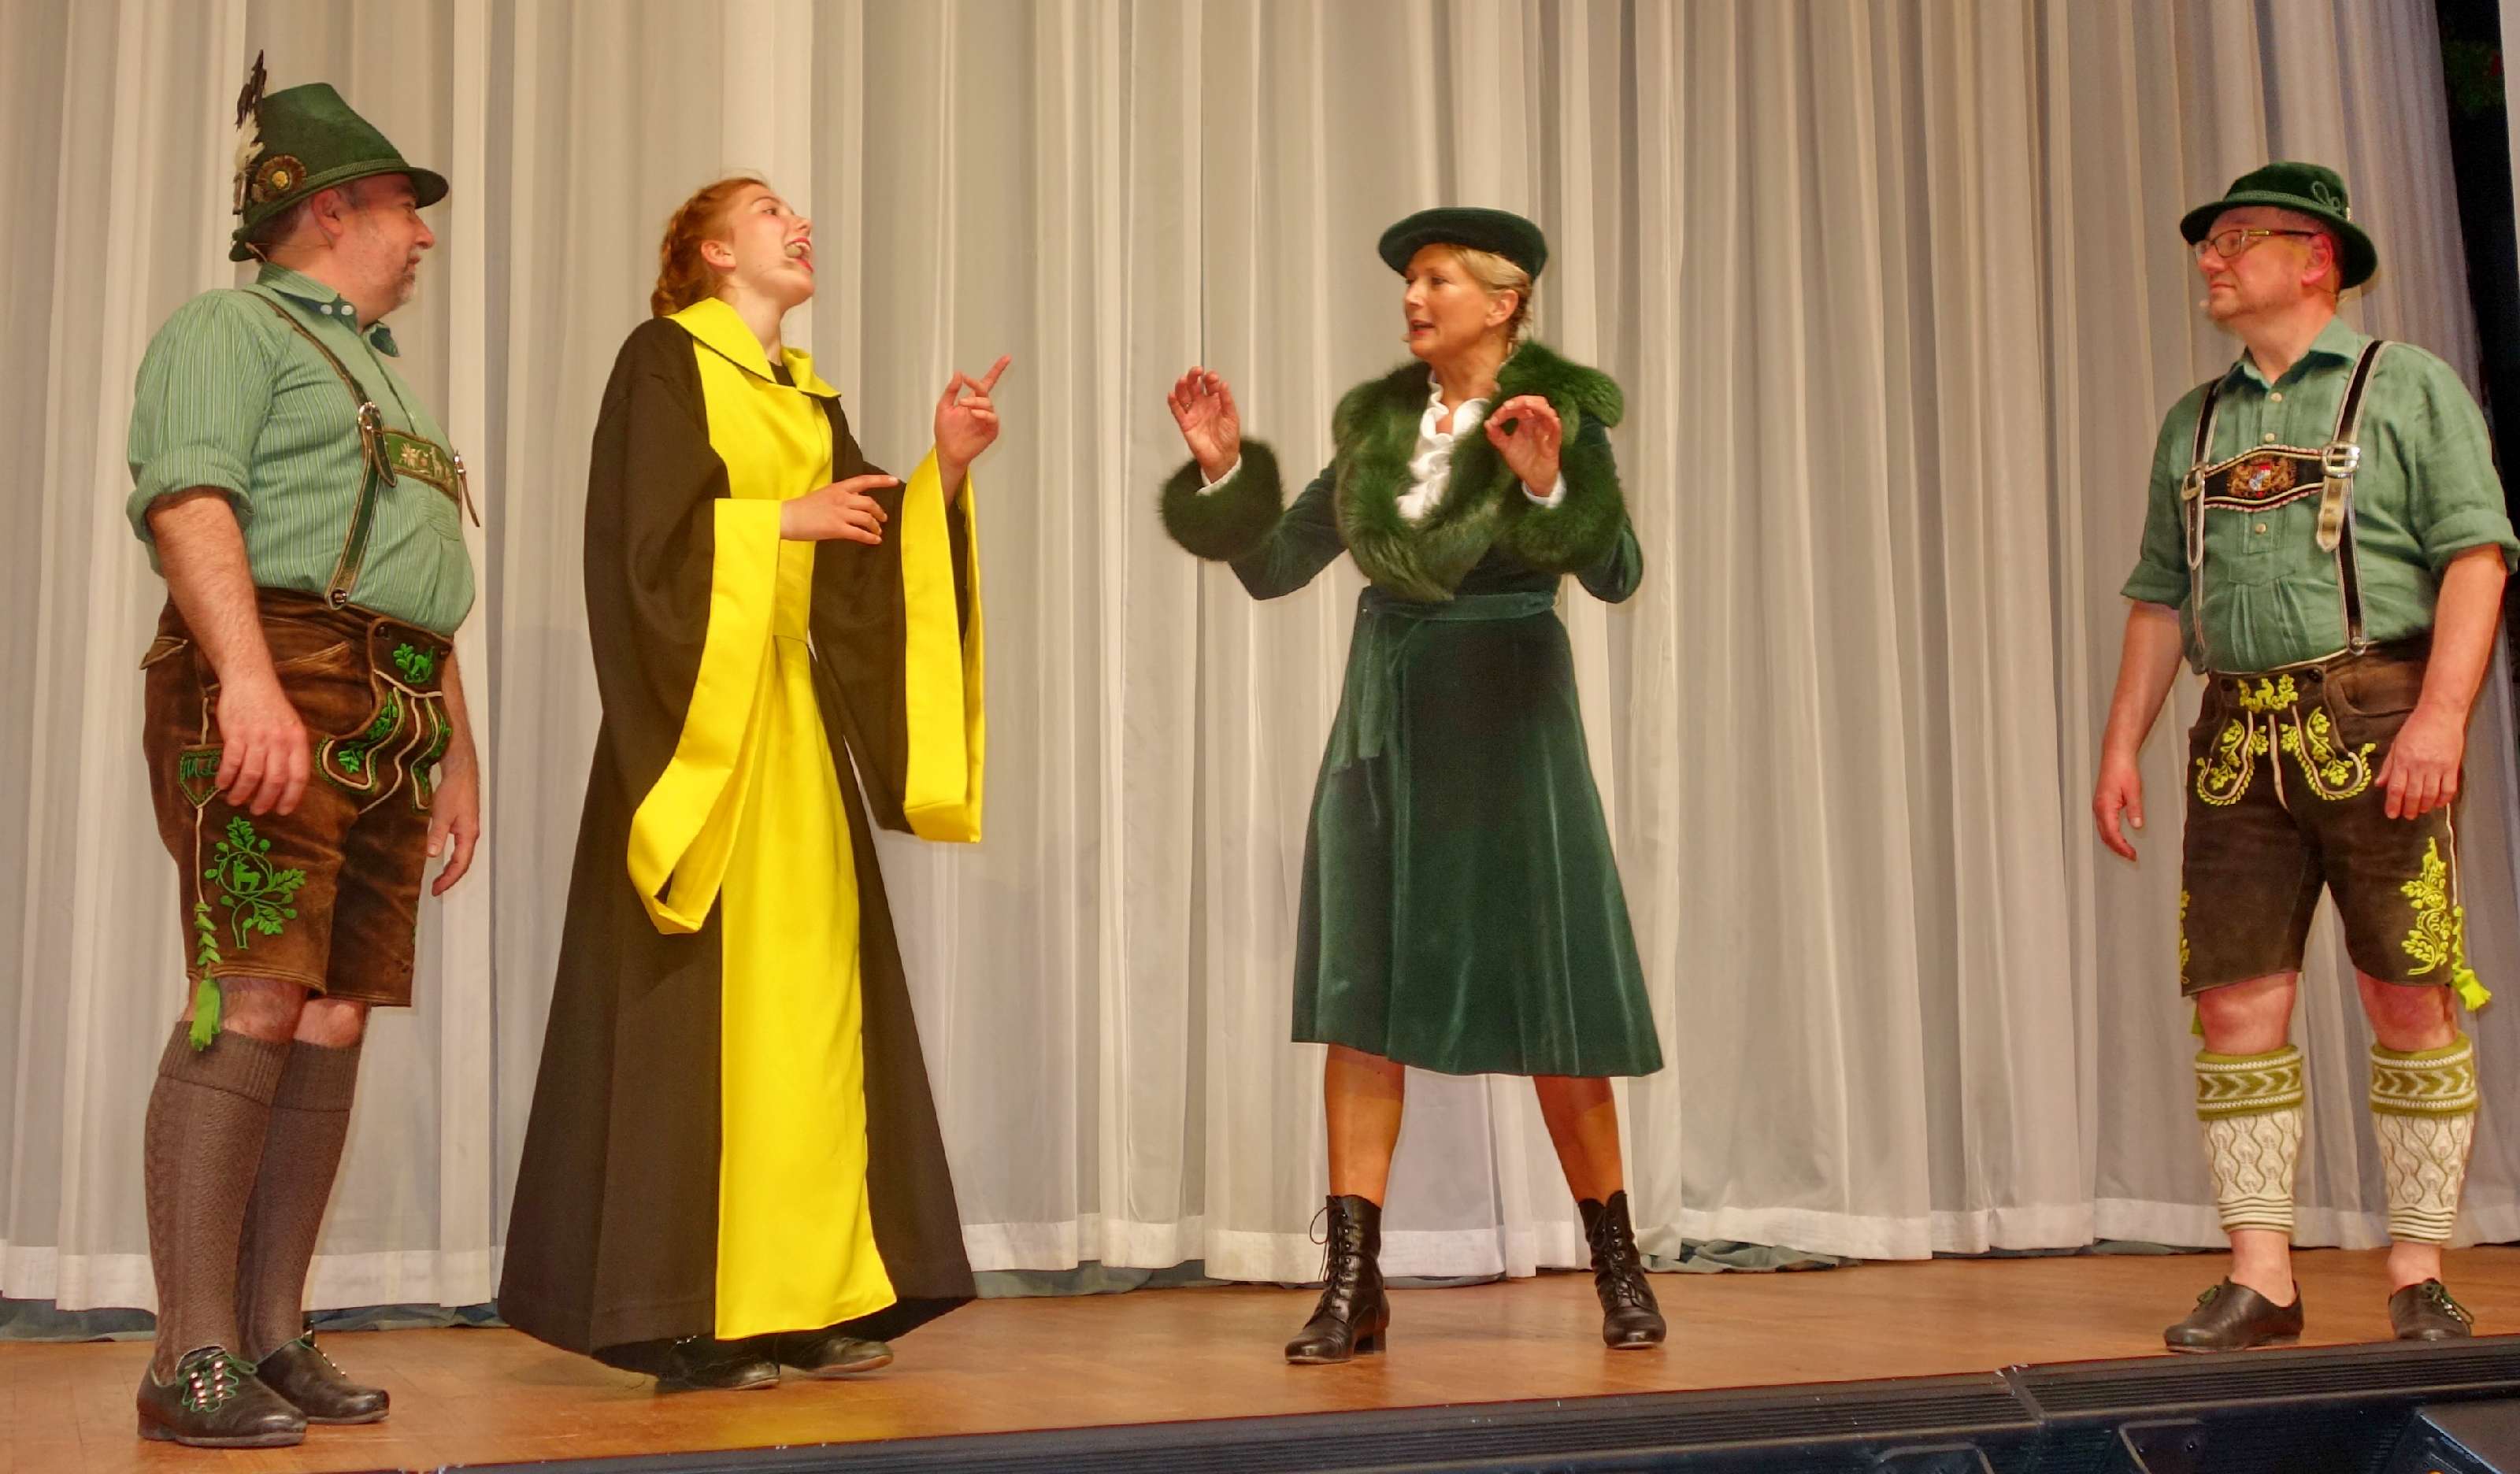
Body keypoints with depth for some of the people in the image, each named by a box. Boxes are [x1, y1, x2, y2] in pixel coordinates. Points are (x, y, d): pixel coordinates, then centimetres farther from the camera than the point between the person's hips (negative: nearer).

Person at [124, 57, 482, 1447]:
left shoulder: (381, 374, 31)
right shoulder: (230, 327, 4)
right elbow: (189, 499, -13)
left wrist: (458, 751, 24)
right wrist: (251, 680, -26)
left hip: (396, 722, 8)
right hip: (274, 688, -8)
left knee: (335, 1022, 2)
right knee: (252, 1004, -16)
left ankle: (274, 1335, 6)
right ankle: (194, 1357, -15)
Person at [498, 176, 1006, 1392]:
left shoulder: (810, 396, 20)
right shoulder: (664, 359, 0)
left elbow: (868, 560, 10)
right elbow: (651, 535, -11)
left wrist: (946, 470, -3)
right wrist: (787, 517, -10)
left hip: (796, 717, 7)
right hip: (699, 713, -7)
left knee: (809, 994, 3)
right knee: (698, 1000, -7)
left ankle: (804, 1295, 7)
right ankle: (686, 1317, -2)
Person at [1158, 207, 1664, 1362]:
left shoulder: (1561, 413, -2)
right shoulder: (1376, 423, 11)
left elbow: (1616, 575, -16)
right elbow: (1271, 567, 9)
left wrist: (1549, 484, -31)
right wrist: (1224, 469, -4)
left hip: (1504, 719, -4)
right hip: (1383, 720, 4)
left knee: (1547, 1001, 0)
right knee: (1360, 998, -1)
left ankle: (1619, 1268, 15)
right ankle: (1351, 1286, 2)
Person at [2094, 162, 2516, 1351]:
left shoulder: (2406, 385, 4)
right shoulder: (2195, 422, 19)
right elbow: (2160, 599, 19)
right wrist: (2121, 743, 10)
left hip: (2376, 724, -4)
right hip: (2239, 741, 5)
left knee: (2412, 1003, -2)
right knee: (2237, 1006, 0)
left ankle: (2419, 1275, 8)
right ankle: (2259, 1276, 7)